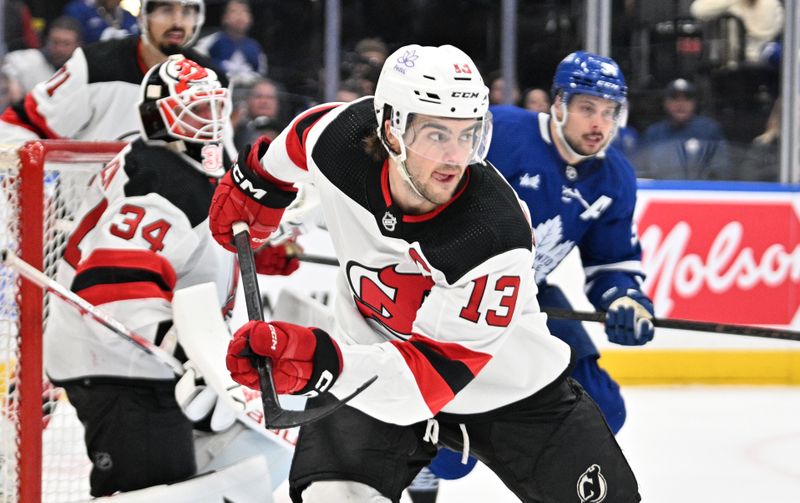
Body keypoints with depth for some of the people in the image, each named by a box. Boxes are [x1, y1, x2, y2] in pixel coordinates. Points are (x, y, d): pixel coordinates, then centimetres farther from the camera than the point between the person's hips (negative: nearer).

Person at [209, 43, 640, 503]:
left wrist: (320, 363, -50)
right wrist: (251, 186, 18)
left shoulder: (496, 236, -35)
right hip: (372, 366, 2)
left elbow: (436, 367, -36)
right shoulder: (343, 140, -24)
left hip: (504, 383, -2)